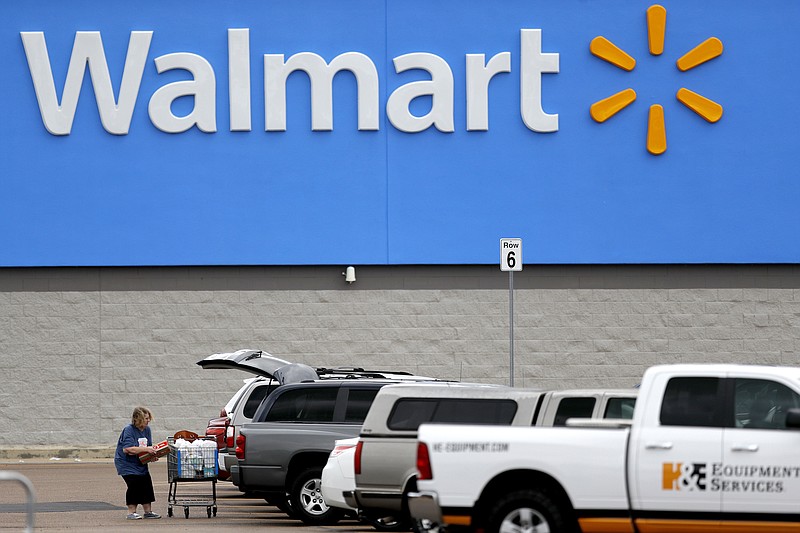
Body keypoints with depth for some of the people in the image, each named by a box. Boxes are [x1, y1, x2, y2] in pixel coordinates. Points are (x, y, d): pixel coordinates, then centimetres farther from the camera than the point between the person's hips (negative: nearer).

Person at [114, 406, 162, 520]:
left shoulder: (147, 429, 6)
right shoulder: (129, 430, -18)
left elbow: (149, 447, 14)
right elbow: (127, 449, -28)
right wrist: (145, 449, -28)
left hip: (140, 463, 8)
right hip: (127, 463, -8)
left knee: (147, 484, 1)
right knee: (134, 484, -18)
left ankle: (148, 511, 11)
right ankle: (131, 512, -11)